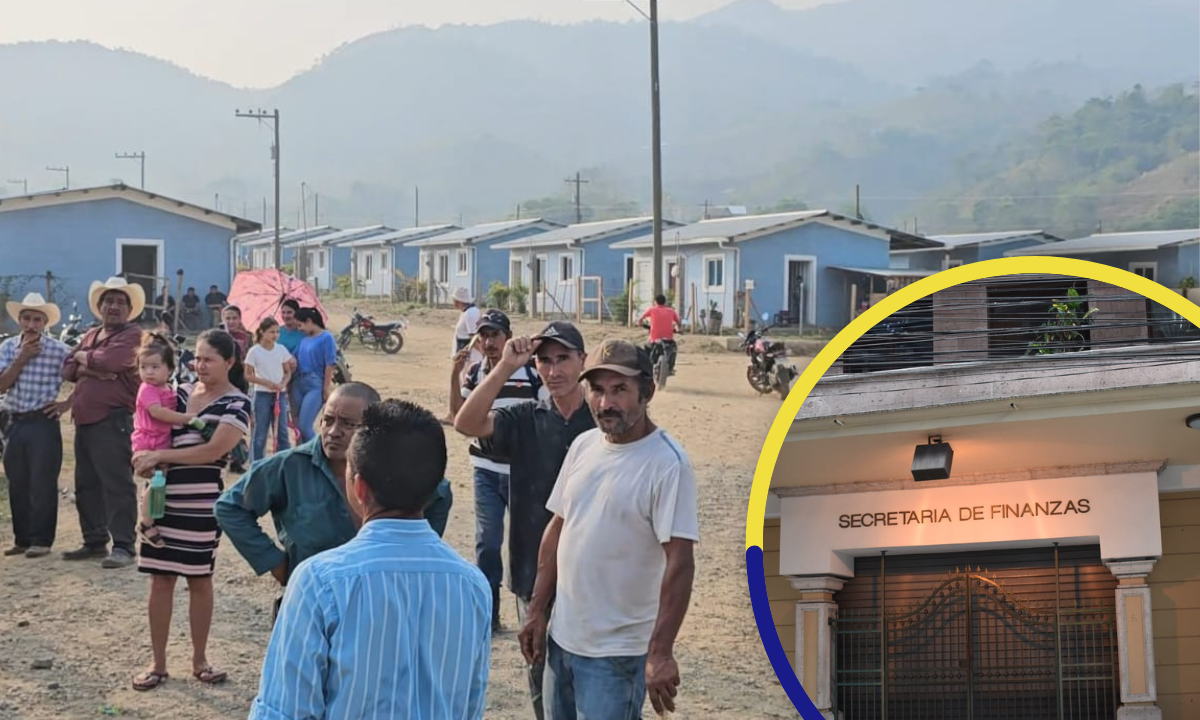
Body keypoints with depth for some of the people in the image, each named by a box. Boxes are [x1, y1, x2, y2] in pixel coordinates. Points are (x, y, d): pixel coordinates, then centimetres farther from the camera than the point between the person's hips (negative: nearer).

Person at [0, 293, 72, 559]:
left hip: (43, 422, -5)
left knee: (42, 484, -4)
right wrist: (22, 358, -12)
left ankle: (42, 540, 2)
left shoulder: (58, 350, -7)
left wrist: (67, 403, -6)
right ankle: (22, 539, 18)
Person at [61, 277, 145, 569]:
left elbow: (111, 360, -21)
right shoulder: (90, 335, 21)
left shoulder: (132, 335, -3)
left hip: (113, 421, -9)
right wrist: (92, 370, -10)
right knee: (86, 485, 13)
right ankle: (95, 541, 21)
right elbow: (68, 369, 11)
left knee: (117, 484, -10)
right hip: (84, 420, 9)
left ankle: (123, 546, -11)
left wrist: (85, 357, -1)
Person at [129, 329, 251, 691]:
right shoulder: (182, 392, 9)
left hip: (201, 502, -4)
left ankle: (199, 659, 21)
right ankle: (158, 662, 14)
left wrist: (159, 456, -19)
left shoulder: (236, 404, -7)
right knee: (160, 579, 6)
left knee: (199, 578, 7)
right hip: (163, 496, 4)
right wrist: (146, 459, -5)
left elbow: (213, 450, -18)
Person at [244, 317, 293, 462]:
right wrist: (267, 383, -17)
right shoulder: (254, 352, -6)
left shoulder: (281, 349, 4)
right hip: (262, 395, -3)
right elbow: (248, 375, -5)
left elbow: (288, 372, 10)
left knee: (282, 431, 4)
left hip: (280, 394, 3)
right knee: (260, 433, 0)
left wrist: (283, 384, -11)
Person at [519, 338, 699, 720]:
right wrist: (537, 611, 11)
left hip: (617, 652, -7)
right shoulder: (583, 446, 4)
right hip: (562, 637, 7)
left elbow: (680, 564, -21)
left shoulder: (667, 465, -17)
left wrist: (660, 652, -26)